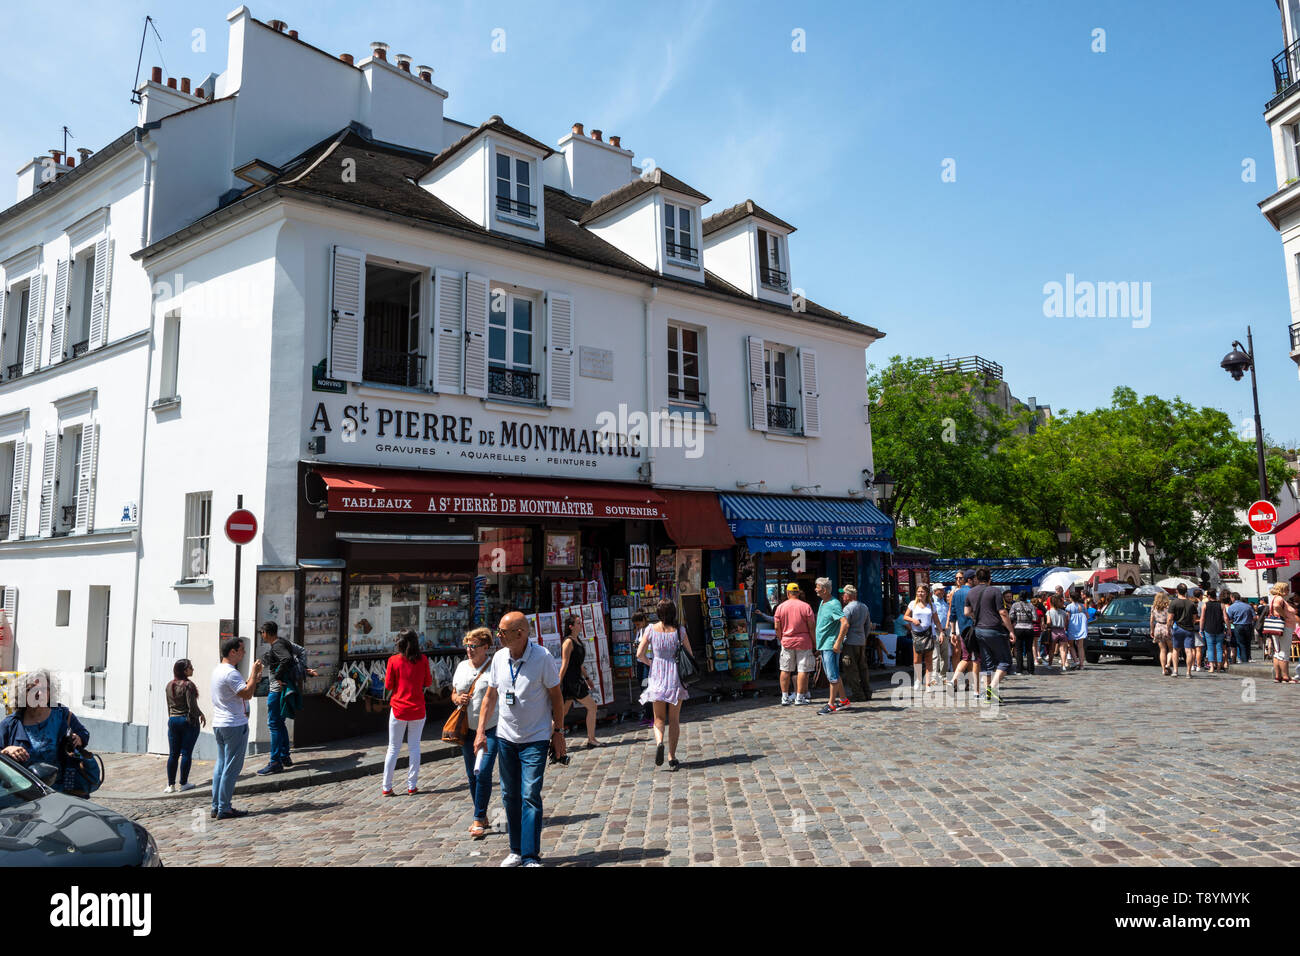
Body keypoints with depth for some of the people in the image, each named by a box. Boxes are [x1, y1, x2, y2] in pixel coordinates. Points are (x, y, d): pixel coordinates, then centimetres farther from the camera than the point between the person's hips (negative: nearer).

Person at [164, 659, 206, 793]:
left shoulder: (169, 685, 6)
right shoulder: (188, 685, -15)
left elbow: (169, 706, 13)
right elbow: (192, 706, -16)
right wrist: (201, 715, 0)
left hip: (173, 721, 6)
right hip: (188, 721, -6)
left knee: (173, 754, 9)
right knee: (186, 753, 1)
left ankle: (171, 785, 11)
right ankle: (183, 784, 6)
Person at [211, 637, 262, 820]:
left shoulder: (217, 669, 14)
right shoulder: (230, 673, -18)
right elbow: (247, 694, -22)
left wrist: (254, 677, 12)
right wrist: (254, 673, -15)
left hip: (219, 724, 10)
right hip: (234, 725, -10)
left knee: (221, 765, 14)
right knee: (231, 768, -4)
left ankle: (216, 807, 18)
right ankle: (224, 809, 0)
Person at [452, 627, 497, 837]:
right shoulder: (462, 667, 9)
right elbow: (454, 694, 20)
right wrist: (458, 699, -4)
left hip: (490, 729, -6)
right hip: (467, 729, 6)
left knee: (483, 774, -11)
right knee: (472, 775, 13)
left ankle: (479, 820, -1)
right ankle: (482, 817, 26)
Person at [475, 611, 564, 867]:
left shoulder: (542, 658, -14)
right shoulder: (499, 658, 0)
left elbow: (556, 697, -6)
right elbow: (490, 696, 10)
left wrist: (558, 733, -5)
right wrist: (481, 731, 6)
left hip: (535, 740, -5)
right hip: (505, 738, 5)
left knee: (530, 796, -8)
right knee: (510, 797, 11)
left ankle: (531, 857, -2)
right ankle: (516, 851, 24)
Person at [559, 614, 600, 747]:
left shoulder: (578, 640, 15)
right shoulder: (568, 642, -14)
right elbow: (564, 665, -17)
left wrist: (586, 679, 24)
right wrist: (558, 685, -17)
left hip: (576, 680, 9)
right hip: (570, 680, -9)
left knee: (563, 711, 10)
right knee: (592, 706, 0)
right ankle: (591, 740, 7)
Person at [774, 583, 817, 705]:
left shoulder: (780, 607, 1)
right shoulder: (805, 606, -4)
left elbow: (777, 628, 1)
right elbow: (811, 627, -5)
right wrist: (814, 642, 5)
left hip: (787, 641, 2)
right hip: (803, 641, -2)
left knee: (785, 670, 9)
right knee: (802, 670, 3)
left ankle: (785, 697, 11)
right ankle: (799, 697, 3)